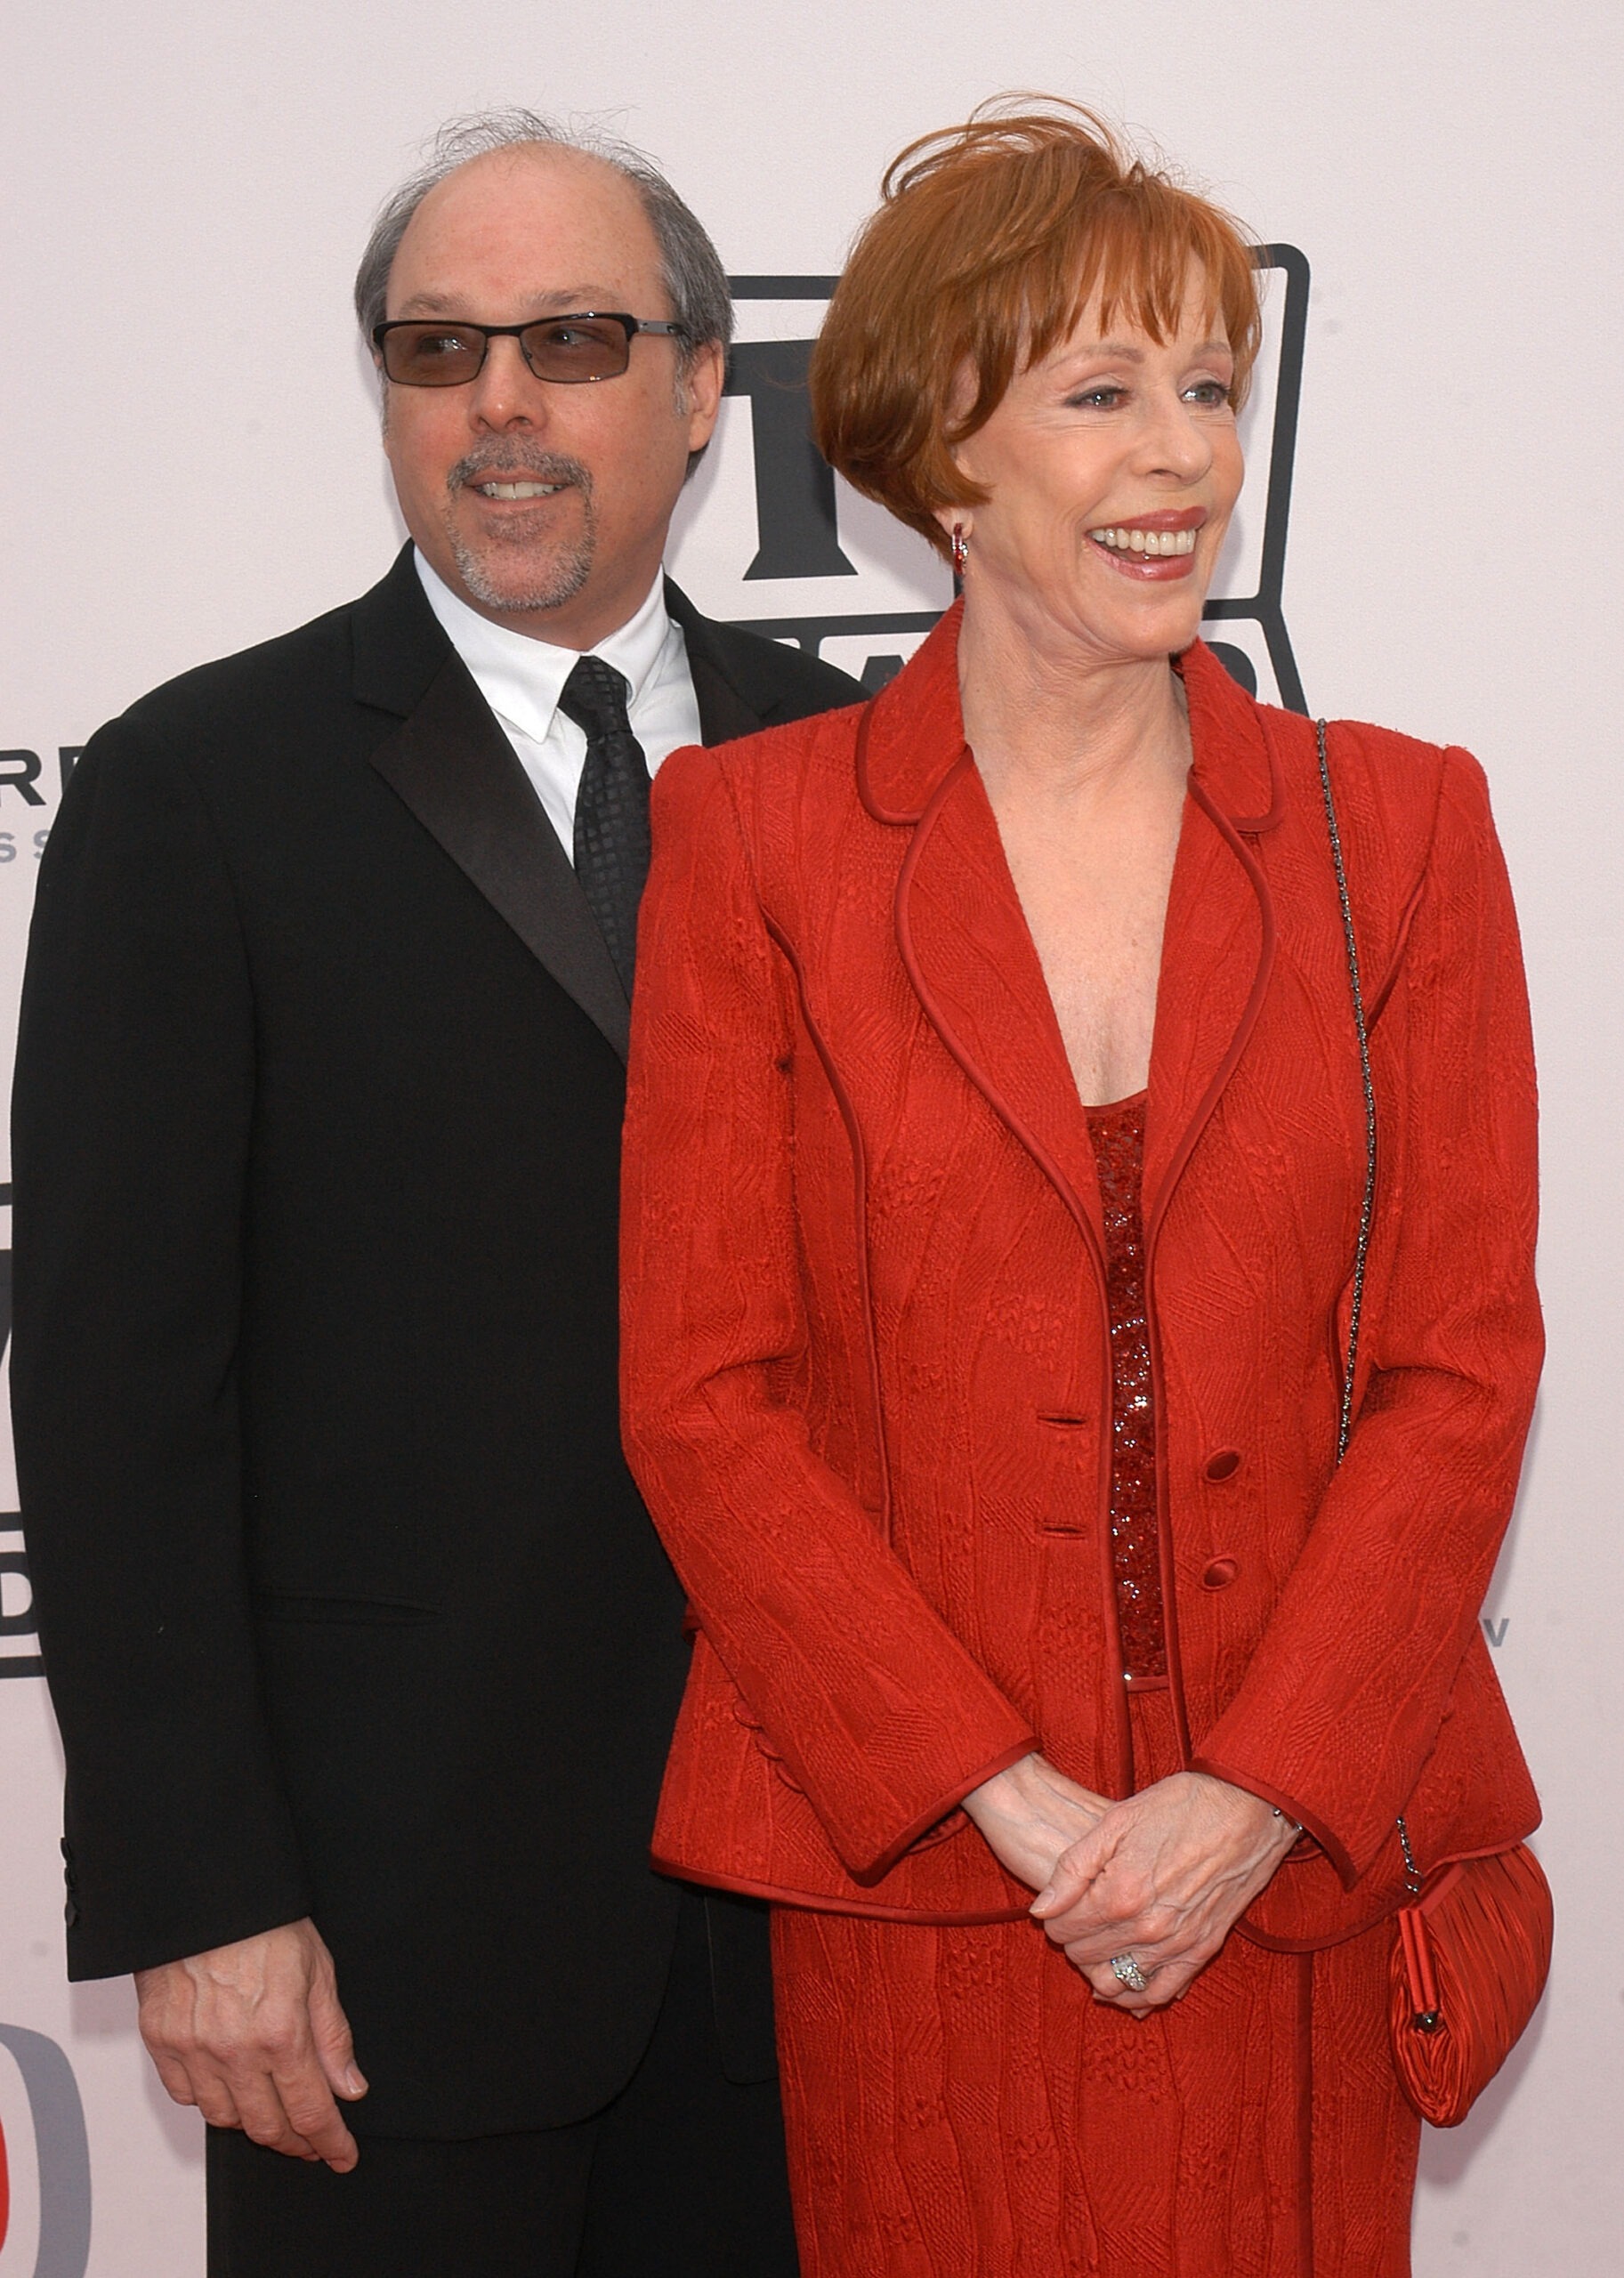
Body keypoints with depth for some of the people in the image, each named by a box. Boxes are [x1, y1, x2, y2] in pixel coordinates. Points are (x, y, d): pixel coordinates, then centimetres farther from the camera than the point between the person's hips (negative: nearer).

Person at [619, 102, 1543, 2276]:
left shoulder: (1400, 824, 4)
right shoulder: (756, 835, -1)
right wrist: (1005, 1792, -11)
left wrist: (1253, 1795, -10)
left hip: (1293, 1853, 2)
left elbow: (1461, 1364, 0)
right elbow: (702, 1392, -4)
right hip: (910, 1863, -1)